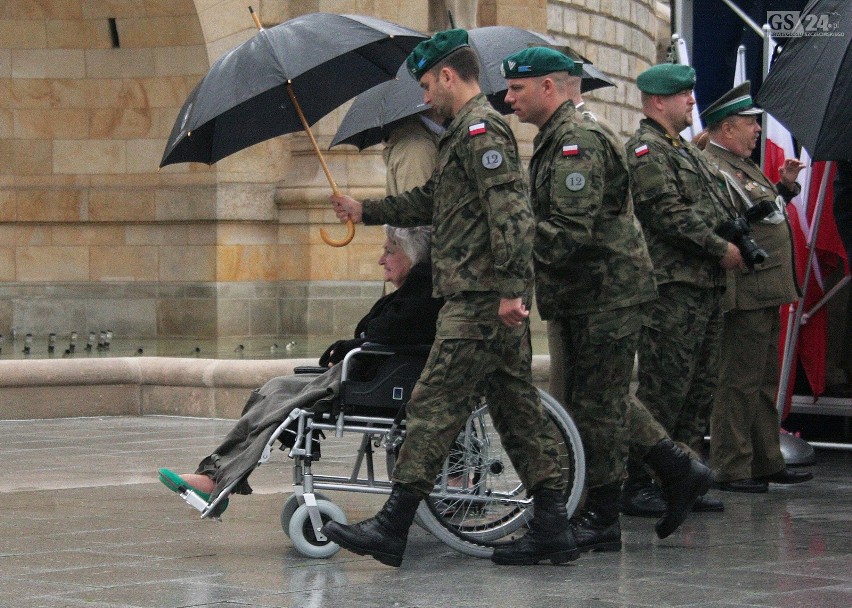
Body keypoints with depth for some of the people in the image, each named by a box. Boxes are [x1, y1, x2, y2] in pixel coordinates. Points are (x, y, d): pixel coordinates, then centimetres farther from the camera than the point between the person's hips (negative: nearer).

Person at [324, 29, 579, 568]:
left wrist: (509, 288, -26)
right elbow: (431, 201, 36)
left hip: (480, 300, -11)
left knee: (435, 403, -9)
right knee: (516, 405, 9)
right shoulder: (469, 133, 22)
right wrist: (366, 211, 40)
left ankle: (393, 527, -8)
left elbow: (510, 211, -21)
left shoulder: (480, 128, -10)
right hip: (498, 299, 11)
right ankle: (552, 527, 9)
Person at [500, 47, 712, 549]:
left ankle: (601, 520, 1)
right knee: (603, 399, 14)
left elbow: (569, 231, -24)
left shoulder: (579, 140, -16)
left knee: (597, 403, -5)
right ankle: (679, 470, 20)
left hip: (605, 294, -10)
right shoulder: (558, 137, 18)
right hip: (590, 292, 10)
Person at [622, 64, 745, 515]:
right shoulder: (646, 149, -8)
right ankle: (639, 485, -5)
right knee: (664, 388, -9)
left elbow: (713, 207, 25)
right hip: (672, 287, -10)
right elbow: (668, 214, -18)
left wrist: (737, 242, 7)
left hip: (706, 286, 10)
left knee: (700, 388, 11)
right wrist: (720, 250, -13)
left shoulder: (686, 150, 23)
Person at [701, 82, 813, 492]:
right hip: (746, 293, -11)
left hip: (766, 294, 11)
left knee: (765, 382, 16)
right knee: (740, 383, -6)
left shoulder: (742, 165, 18)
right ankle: (731, 470, -1)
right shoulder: (710, 168, -14)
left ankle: (767, 463, 24)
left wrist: (785, 186, 14)